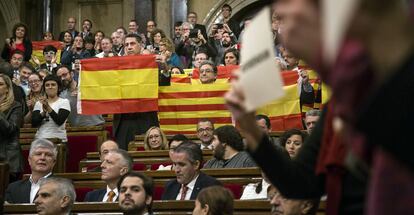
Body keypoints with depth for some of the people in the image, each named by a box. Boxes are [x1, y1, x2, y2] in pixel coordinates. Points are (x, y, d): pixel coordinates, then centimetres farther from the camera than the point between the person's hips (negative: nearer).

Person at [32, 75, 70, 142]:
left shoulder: (64, 102, 3)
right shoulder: (38, 103, 11)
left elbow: (60, 121, -11)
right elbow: (34, 124, 0)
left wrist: (48, 108, -22)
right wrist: (43, 113, -16)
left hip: (58, 139, -2)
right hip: (40, 139, 2)